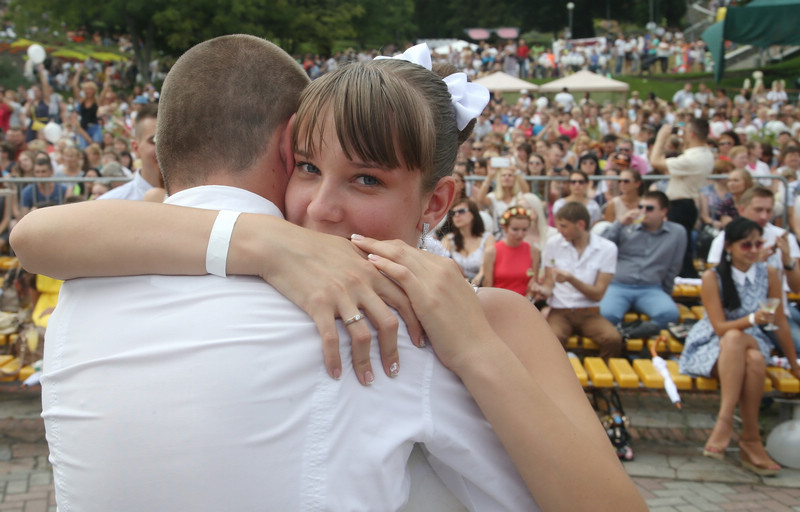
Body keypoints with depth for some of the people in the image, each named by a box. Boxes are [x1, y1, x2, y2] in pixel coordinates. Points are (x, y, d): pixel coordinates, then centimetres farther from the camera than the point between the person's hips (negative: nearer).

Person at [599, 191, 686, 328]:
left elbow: (673, 268, 16)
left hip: (651, 289, 1)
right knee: (605, 315, -34)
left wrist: (664, 296, 17)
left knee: (670, 314, -32)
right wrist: (620, 224, -6)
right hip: (618, 286, -1)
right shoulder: (627, 226, 10)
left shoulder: (677, 233, 10)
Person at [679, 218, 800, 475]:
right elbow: (720, 327, -14)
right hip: (711, 349, -2)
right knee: (734, 338, -38)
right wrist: (752, 319, -31)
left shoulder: (769, 275, -1)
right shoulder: (713, 277, -9)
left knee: (755, 360, -35)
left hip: (752, 343, 2)